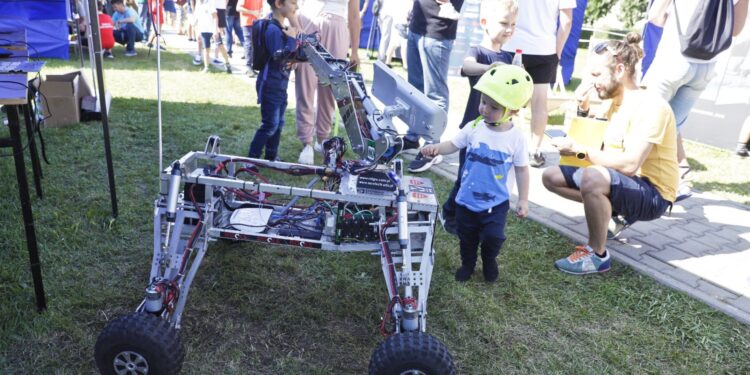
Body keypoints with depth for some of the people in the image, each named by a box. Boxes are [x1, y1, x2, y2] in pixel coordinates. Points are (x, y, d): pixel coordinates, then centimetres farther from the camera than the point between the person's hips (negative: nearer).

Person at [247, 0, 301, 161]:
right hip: (270, 85, -9)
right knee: (269, 125, -5)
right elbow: (281, 60, -26)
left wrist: (293, 41, 5)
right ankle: (252, 158, 4)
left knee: (278, 124, 15)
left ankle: (271, 157, 27)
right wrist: (292, 39, -18)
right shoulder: (273, 29, -19)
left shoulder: (282, 29, 11)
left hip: (280, 85, 9)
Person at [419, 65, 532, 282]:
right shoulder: (473, 128, -10)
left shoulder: (516, 138, -14)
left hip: (496, 202, -2)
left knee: (493, 237, 1)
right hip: (467, 198, 2)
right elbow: (453, 145, 0)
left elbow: (522, 169, -5)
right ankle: (467, 263, 44)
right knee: (467, 236, 17)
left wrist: (523, 200, -3)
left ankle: (489, 261, 35)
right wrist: (436, 148, -22)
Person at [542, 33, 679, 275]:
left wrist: (579, 150, -25)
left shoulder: (650, 106, -22)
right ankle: (611, 210, 10)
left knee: (593, 177, -39)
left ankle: (597, 255, -19)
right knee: (551, 177, 3)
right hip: (620, 183, 9)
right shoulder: (617, 102, 7)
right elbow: (593, 140, 12)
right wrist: (583, 107, 2)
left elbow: (629, 164, -30)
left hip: (652, 194, -9)